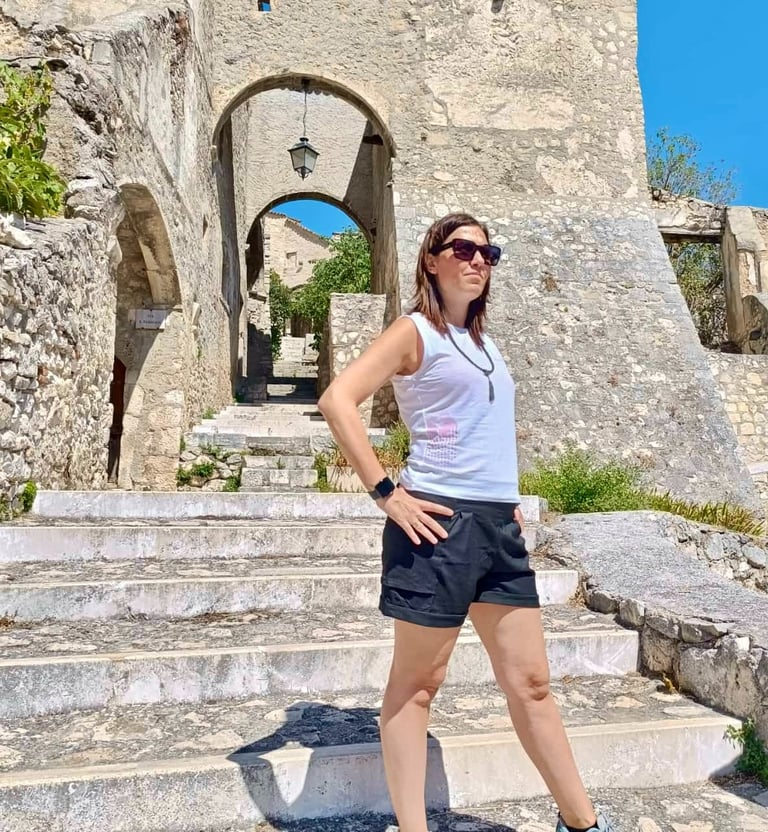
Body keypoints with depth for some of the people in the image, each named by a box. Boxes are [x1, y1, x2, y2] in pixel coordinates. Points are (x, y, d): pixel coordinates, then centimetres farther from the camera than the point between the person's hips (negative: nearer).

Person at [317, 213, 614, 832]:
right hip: (439, 522, -7)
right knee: (418, 682, 6)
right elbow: (338, 400, -14)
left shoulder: (484, 342, 19)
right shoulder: (416, 331, -3)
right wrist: (386, 493, -17)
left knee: (531, 682, 14)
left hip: (501, 525, 7)